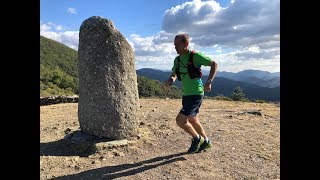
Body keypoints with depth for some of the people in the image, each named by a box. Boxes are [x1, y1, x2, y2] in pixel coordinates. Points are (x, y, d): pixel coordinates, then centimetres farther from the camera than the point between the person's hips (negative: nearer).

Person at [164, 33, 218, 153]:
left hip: (196, 94, -8)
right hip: (186, 94, 8)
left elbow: (214, 64, -8)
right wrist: (171, 80, -15)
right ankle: (206, 141, 40)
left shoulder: (195, 56, -13)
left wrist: (209, 82, -18)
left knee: (180, 120, -14)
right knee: (192, 121, 19)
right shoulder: (177, 60, 7)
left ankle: (197, 138, 12)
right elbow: (174, 75, 9)